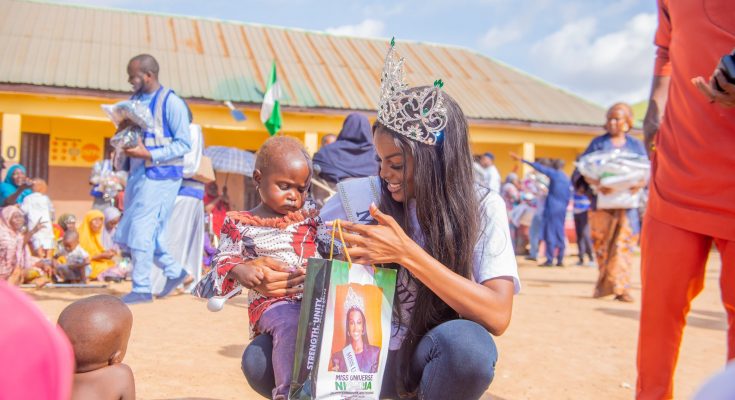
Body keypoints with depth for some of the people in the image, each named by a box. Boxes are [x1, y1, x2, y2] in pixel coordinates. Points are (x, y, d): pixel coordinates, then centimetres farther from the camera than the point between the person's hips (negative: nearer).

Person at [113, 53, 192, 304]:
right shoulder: (135, 100, 12)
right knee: (131, 232, 11)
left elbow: (184, 144, -13)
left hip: (161, 175, -8)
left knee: (141, 231, -7)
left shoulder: (171, 102, -10)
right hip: (138, 173, 8)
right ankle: (174, 271, 24)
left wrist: (148, 154, -21)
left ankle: (142, 289, 5)